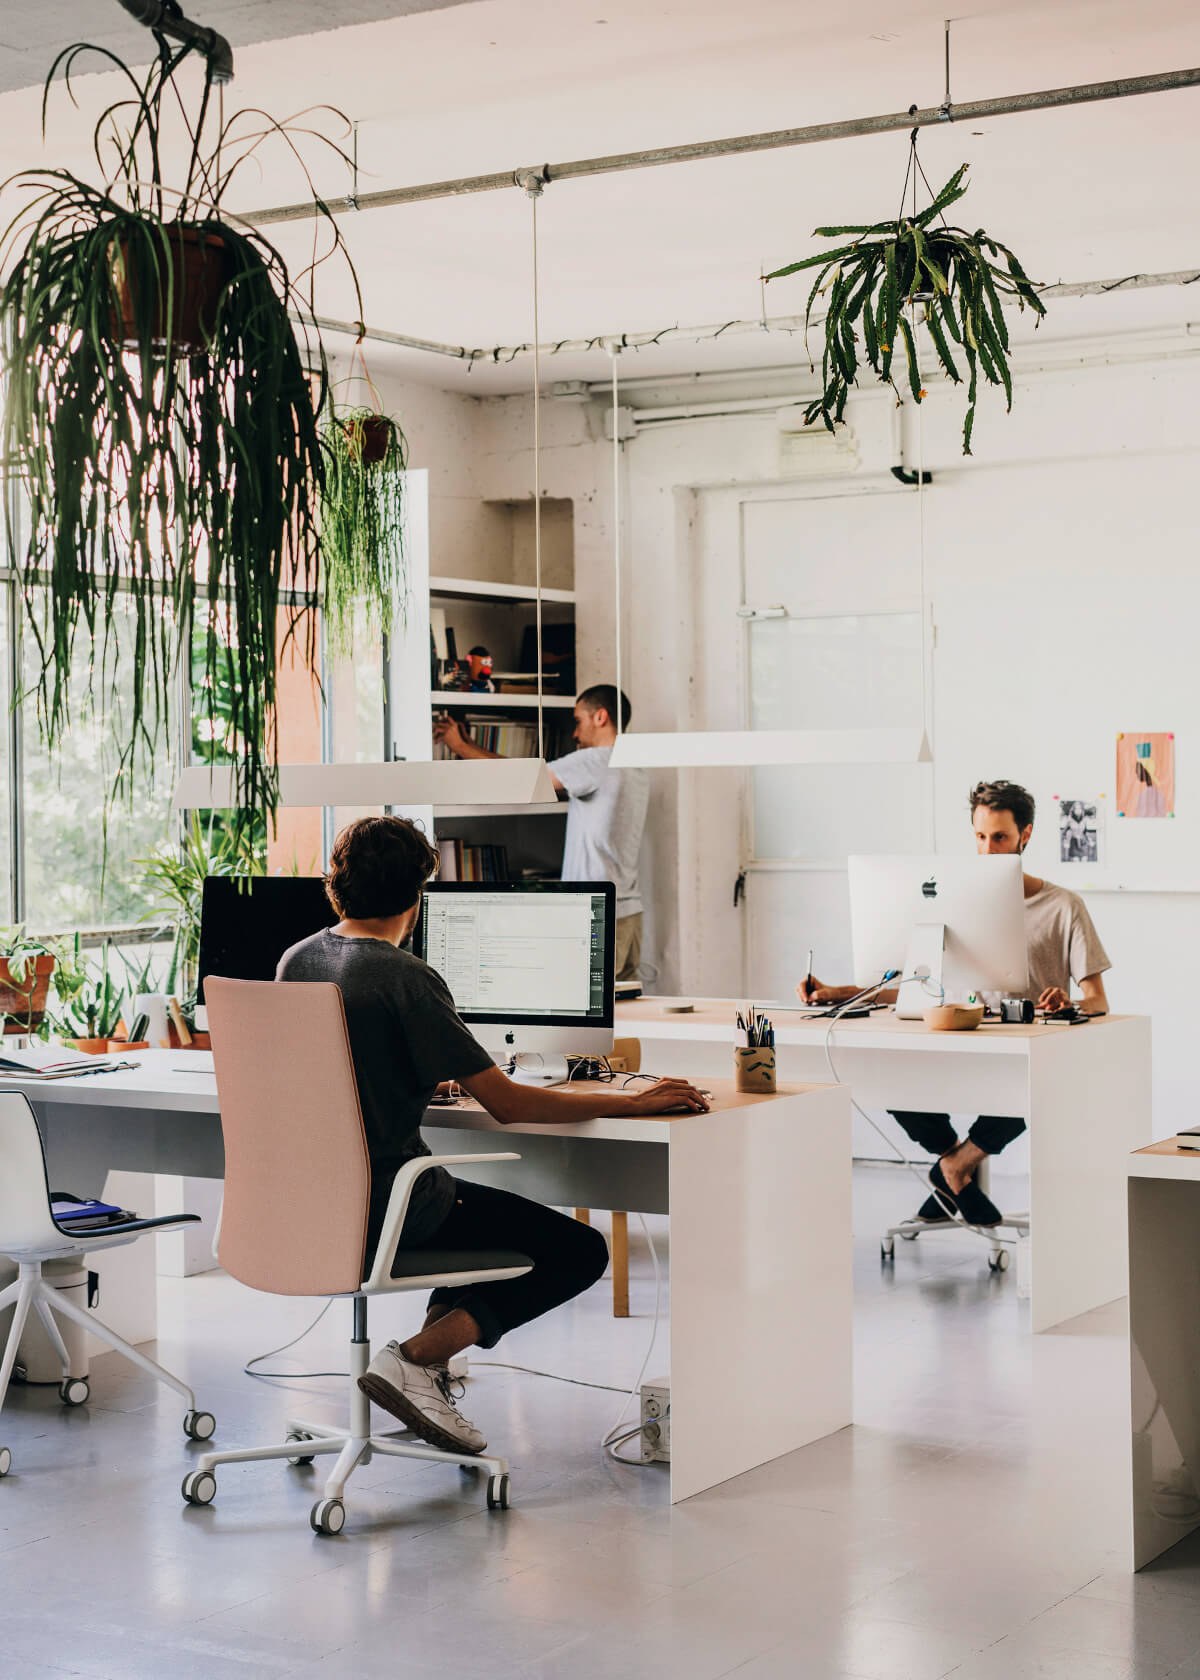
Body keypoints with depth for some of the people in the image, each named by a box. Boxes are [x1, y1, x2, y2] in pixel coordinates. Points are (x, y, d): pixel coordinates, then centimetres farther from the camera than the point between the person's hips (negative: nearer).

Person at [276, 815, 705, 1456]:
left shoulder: (295, 960, 4)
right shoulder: (406, 977, -18)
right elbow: (506, 1103, -18)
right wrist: (629, 1100, -9)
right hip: (390, 1209, -8)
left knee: (478, 1203, 33)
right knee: (581, 1250, 1)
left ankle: (429, 1353, 15)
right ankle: (416, 1357, -8)